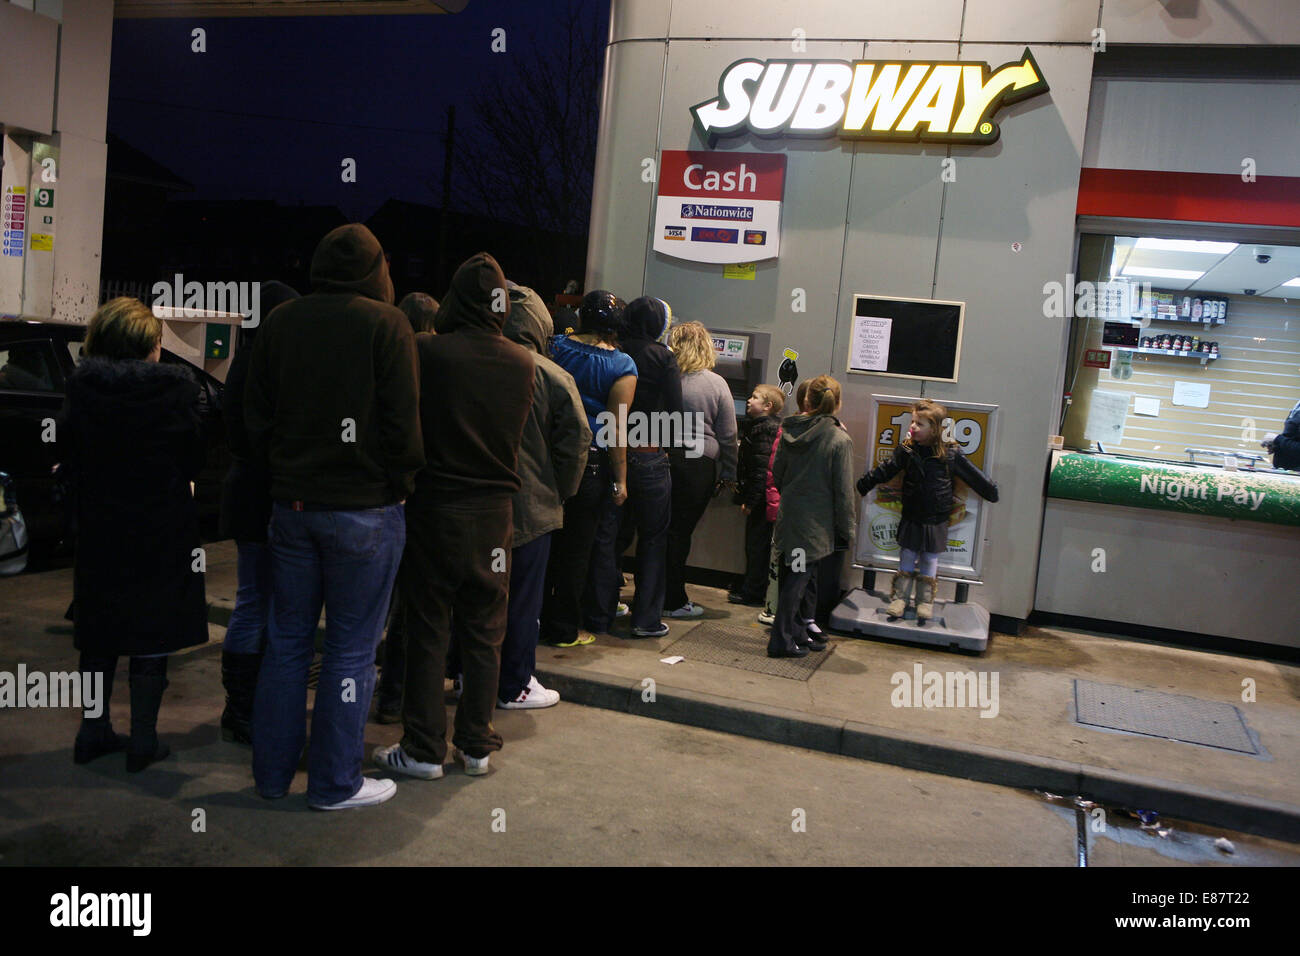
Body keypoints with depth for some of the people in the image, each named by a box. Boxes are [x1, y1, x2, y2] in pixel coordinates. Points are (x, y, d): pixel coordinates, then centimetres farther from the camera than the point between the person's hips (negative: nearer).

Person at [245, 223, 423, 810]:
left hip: (292, 503, 5)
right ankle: (335, 782, 13)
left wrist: (284, 475, 17)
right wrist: (400, 485, 2)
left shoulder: (282, 322, 6)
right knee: (351, 646, 4)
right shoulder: (386, 324, -9)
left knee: (287, 640, 15)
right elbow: (403, 424, -12)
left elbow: (256, 416, 9)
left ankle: (272, 771, 25)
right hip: (364, 508, -5)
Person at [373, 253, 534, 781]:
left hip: (434, 506, -3)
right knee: (485, 635, 12)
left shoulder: (425, 352, -13)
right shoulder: (523, 362, -3)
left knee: (427, 632, 7)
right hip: (495, 511, 3)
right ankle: (477, 745, 21)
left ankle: (424, 748, 14)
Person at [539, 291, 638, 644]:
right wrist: (620, 480, -5)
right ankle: (563, 630, 17)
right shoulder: (623, 366, -9)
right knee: (576, 548, 8)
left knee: (544, 539, 13)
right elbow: (616, 429, -11)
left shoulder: (558, 346, 0)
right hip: (590, 462, -3)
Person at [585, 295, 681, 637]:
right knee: (653, 538, 10)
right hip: (648, 457, -3)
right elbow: (675, 411, -8)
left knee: (606, 535, 10)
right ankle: (646, 618, 13)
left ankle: (600, 615, 17)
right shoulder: (662, 357, -7)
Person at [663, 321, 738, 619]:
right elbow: (728, 436, -2)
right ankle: (674, 601, 12)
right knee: (680, 532, 4)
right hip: (699, 466, -1)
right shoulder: (717, 384, -4)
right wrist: (728, 474, 7)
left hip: (663, 459, 2)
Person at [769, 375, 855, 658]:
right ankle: (782, 640, 8)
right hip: (815, 523, -5)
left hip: (788, 516, 5)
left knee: (792, 576, 15)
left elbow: (776, 474, 9)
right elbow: (843, 491, -12)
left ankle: (799, 633, 28)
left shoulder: (789, 432, -1)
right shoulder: (840, 440, -14)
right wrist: (847, 529, -2)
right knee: (798, 578, 2)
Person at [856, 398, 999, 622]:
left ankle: (925, 602, 19)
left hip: (936, 521, -1)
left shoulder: (950, 454, -10)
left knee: (930, 562, 9)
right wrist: (862, 484, 5)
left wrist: (992, 492, 9)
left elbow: (972, 476, 1)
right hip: (911, 518, 1)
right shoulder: (906, 449, -5)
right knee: (906, 559, 8)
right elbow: (886, 470, 4)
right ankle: (898, 599, 16)